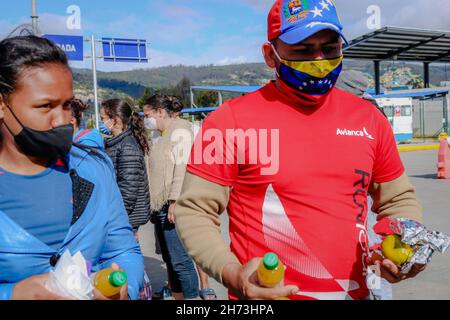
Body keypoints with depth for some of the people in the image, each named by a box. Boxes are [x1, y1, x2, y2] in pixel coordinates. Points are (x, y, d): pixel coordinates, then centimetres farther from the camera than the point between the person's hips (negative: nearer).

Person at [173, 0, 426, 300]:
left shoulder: (369, 118, 0)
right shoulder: (231, 120, -13)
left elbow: (398, 199, 12)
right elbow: (195, 211, -9)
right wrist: (230, 274, -23)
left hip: (354, 291, 5)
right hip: (265, 294, -4)